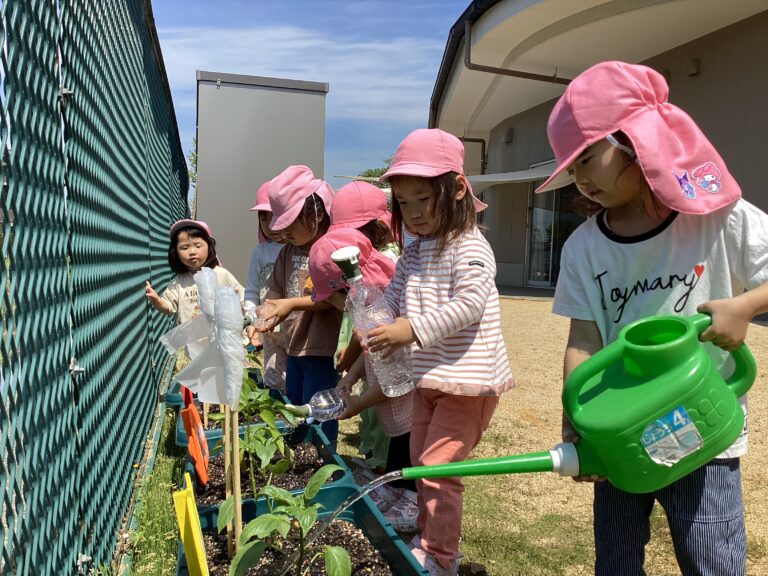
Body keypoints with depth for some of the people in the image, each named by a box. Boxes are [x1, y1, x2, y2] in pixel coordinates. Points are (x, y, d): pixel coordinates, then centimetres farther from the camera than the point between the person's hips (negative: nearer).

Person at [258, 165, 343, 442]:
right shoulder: (289, 251, 9)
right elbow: (276, 292, 10)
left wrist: (292, 304, -24)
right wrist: (263, 317, -7)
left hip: (322, 349, -8)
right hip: (294, 347, 9)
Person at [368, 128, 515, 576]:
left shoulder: (470, 247, -15)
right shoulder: (413, 254, 10)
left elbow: (468, 305, -25)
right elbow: (393, 299, 11)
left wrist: (413, 329, -30)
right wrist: (374, 325, -9)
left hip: (468, 379, -9)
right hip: (429, 377, 9)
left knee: (438, 465, -6)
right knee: (421, 461, 18)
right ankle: (427, 540, 35)